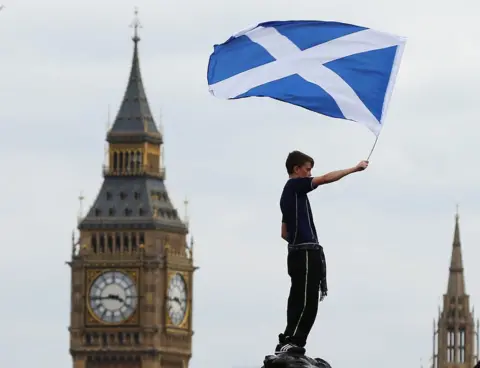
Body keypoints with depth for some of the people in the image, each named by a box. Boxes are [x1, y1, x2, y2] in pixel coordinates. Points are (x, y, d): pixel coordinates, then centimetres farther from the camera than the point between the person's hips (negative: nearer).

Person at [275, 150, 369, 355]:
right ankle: (288, 342, -18)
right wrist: (354, 169, -9)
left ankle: (289, 343, 3)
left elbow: (285, 233, 24)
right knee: (307, 301, -13)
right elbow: (326, 178, -14)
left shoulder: (289, 193, 22)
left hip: (298, 252, 10)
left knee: (299, 301, 7)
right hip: (306, 252, -10)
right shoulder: (295, 186, -4)